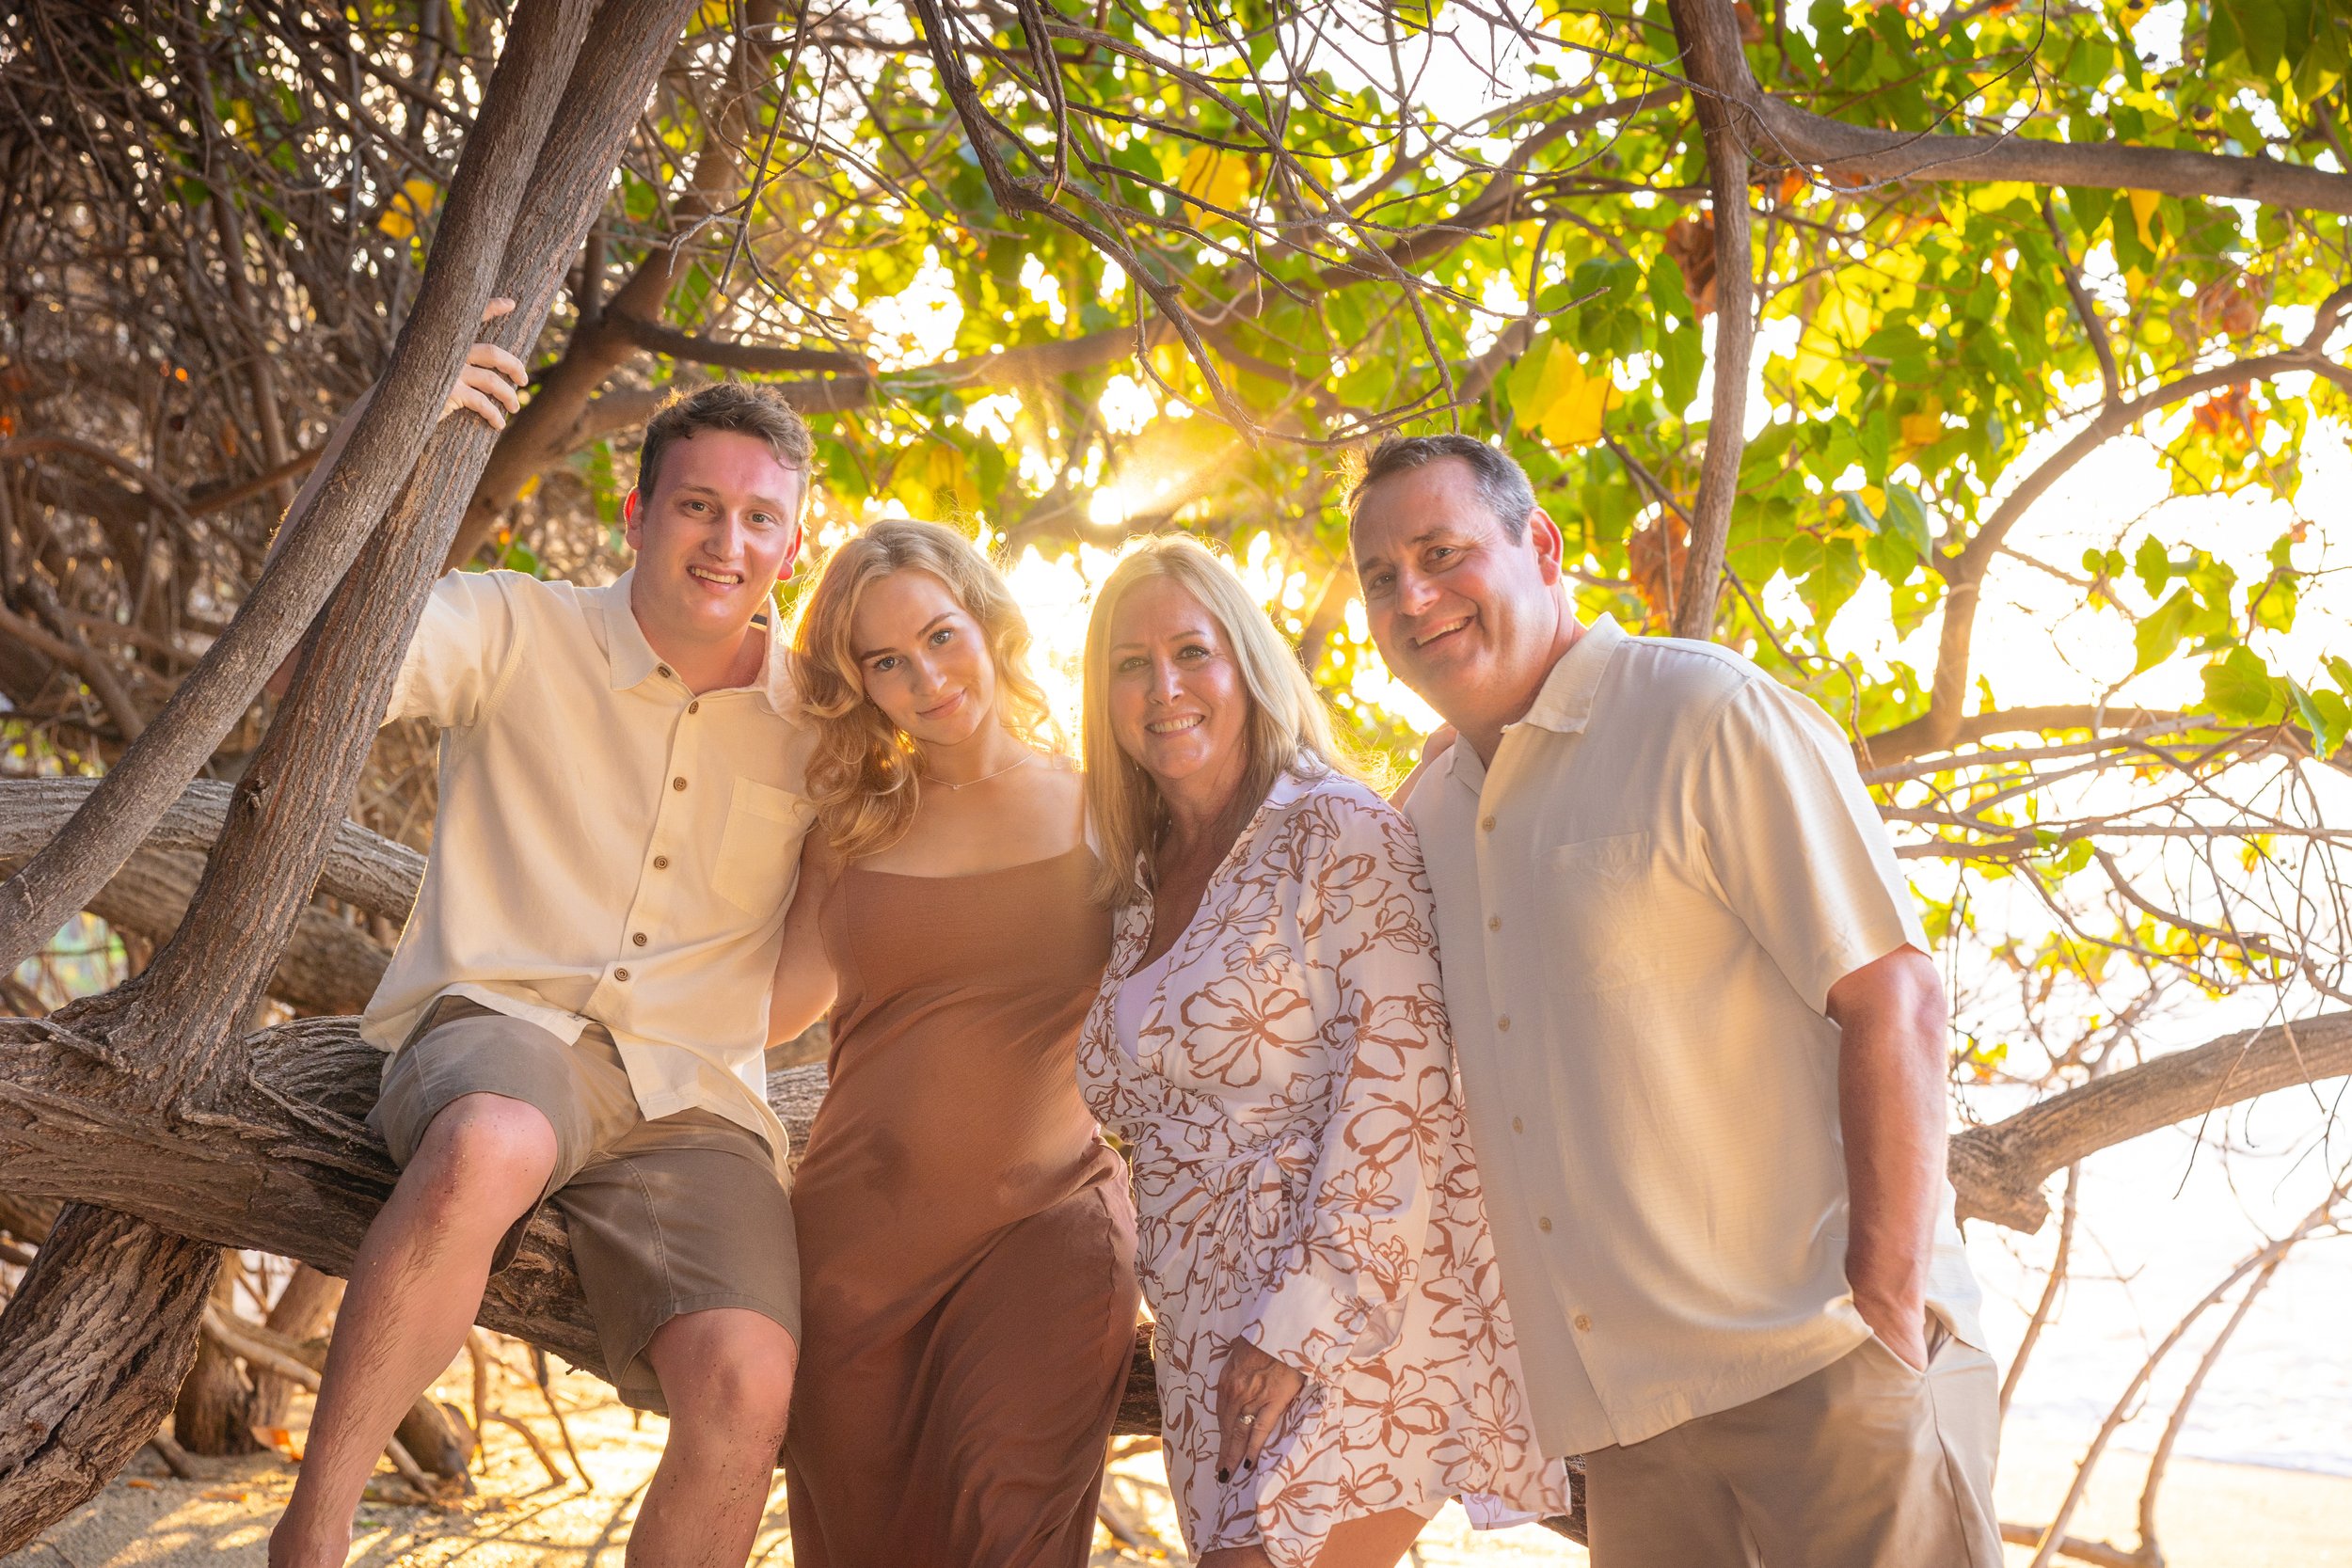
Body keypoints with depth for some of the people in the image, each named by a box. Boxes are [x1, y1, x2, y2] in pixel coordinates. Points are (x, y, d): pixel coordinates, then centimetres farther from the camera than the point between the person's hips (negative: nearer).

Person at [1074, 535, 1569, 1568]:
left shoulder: (1339, 832, -7)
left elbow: (1396, 1087, -15)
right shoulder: (1141, 886, 14)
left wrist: (1300, 1322, -19)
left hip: (1347, 1332, -7)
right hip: (1209, 1353, 7)